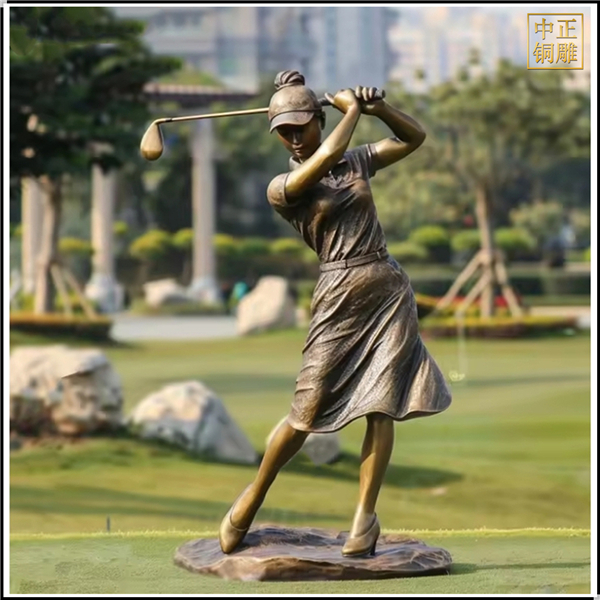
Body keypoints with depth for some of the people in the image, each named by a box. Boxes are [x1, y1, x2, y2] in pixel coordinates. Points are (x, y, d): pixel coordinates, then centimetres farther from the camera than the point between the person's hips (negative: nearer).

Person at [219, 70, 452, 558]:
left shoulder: (358, 160, 14)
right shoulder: (282, 186, 0)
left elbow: (415, 137, 20)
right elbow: (327, 156, -17)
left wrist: (376, 105, 4)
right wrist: (354, 108, -2)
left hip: (391, 289, 3)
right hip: (340, 293, -3)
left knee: (382, 406, -5)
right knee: (307, 413, -5)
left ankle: (366, 513, 1)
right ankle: (254, 496, 16)